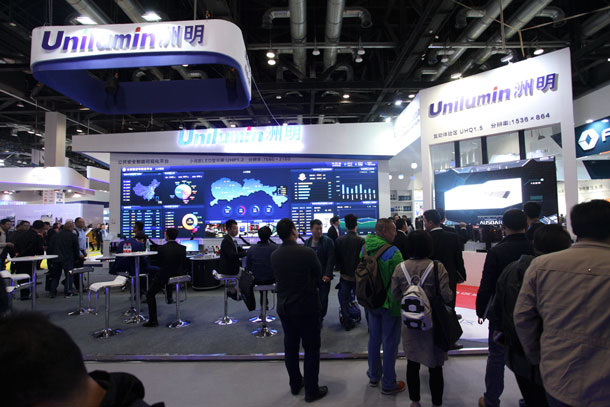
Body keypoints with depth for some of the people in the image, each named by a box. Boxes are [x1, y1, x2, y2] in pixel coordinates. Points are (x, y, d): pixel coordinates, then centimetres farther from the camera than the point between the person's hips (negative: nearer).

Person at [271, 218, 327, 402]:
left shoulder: (274, 255, -2)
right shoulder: (307, 252, -19)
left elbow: (277, 278, 9)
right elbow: (318, 275, -6)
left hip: (284, 307, 6)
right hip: (307, 307, -5)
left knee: (290, 347, 18)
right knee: (311, 349, 8)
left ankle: (295, 384, 33)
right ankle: (311, 390, 18)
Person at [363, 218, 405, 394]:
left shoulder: (365, 248, -1)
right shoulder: (392, 252, -22)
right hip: (389, 304, -6)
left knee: (374, 339, 20)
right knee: (390, 342, 7)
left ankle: (374, 377, 35)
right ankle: (388, 384, 20)